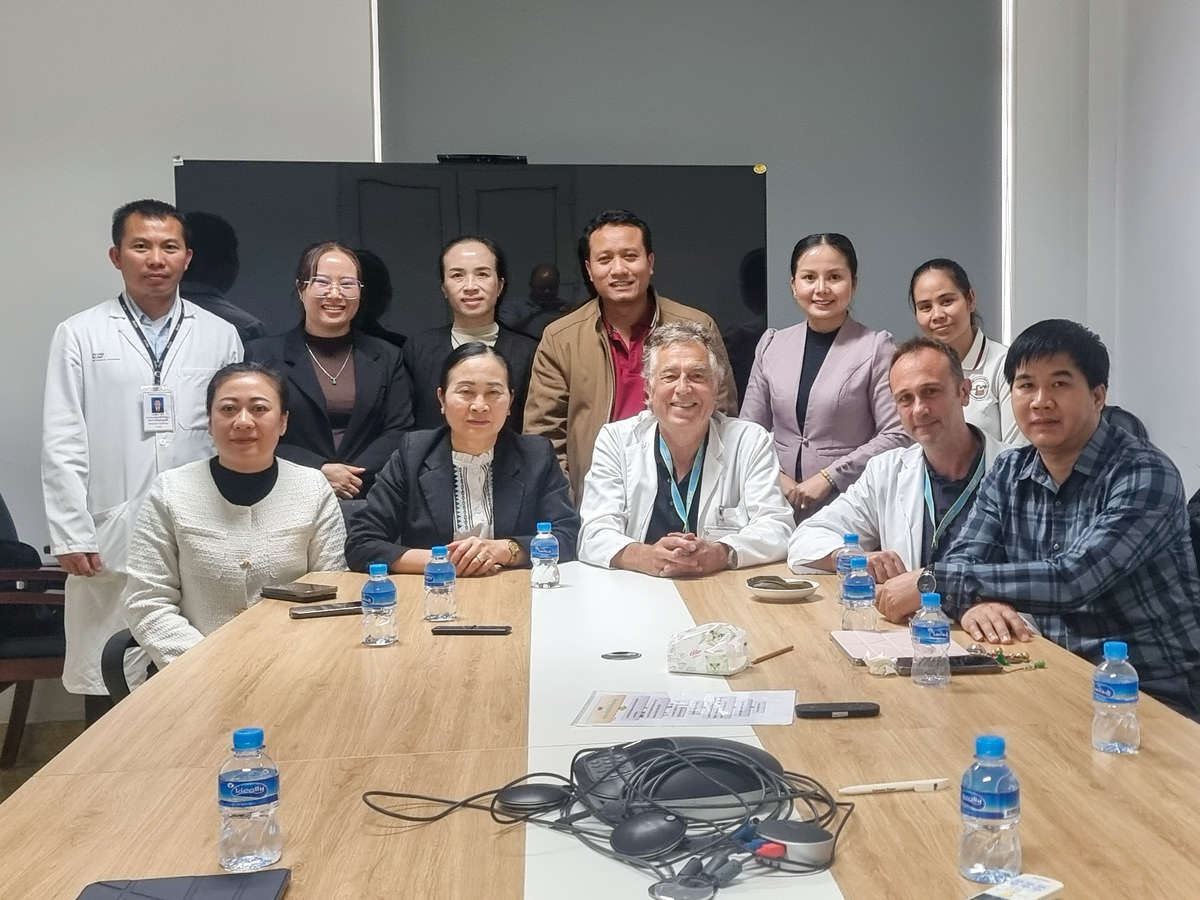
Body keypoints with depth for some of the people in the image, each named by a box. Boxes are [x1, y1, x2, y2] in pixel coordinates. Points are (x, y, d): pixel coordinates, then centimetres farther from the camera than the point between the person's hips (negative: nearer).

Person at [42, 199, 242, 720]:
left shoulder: (219, 336, 9)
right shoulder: (80, 336, 5)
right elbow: (62, 445, 1)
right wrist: (70, 535, -5)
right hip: (110, 541, -1)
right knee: (109, 693, 5)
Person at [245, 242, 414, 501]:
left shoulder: (387, 358, 16)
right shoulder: (261, 355, 10)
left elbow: (400, 431, 8)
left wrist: (354, 477, -7)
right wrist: (320, 471, -8)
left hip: (369, 499, 0)